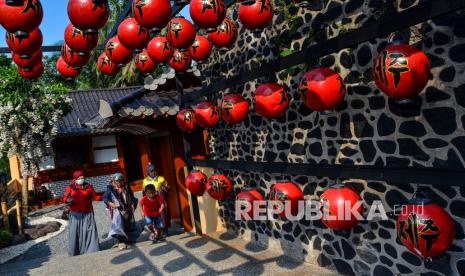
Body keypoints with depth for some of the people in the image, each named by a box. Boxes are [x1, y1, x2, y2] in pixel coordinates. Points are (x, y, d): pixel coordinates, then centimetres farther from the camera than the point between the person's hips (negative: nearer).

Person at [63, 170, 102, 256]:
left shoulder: (89, 186, 5)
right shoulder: (70, 187, 1)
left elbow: (95, 196, 3)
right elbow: (65, 198, -5)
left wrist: (102, 198, -13)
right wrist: (68, 200, -27)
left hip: (87, 214, 1)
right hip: (75, 214, -1)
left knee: (89, 230, -1)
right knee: (75, 231, 3)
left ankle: (92, 249, 7)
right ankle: (75, 251, 15)